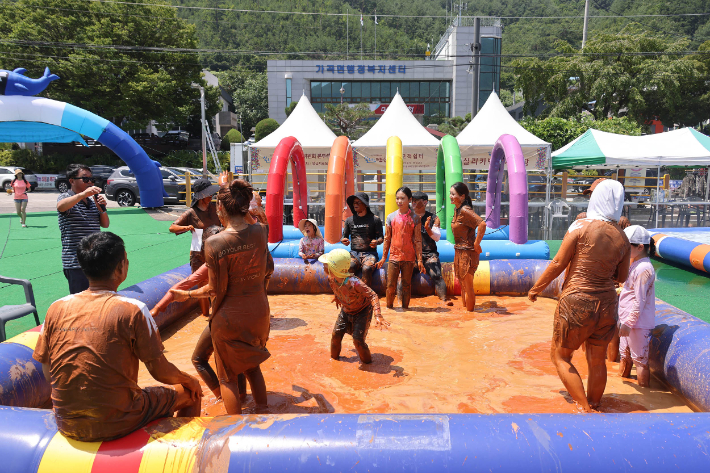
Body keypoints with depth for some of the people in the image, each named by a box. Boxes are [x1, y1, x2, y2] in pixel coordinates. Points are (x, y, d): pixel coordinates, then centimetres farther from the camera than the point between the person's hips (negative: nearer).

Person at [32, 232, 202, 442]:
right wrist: (188, 380, 8)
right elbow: (161, 372, -11)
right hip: (116, 425, -5)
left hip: (67, 426, 6)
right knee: (190, 393, 16)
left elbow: (49, 373, 5)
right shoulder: (132, 310, -17)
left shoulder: (57, 309, -4)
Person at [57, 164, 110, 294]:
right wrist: (83, 194, -39)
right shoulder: (66, 198, -1)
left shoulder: (92, 200, 15)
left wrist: (102, 208, -3)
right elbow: (60, 206, -27)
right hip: (76, 264, -6)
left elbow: (105, 225, 16)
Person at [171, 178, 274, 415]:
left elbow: (216, 290, -15)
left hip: (229, 318, -5)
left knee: (227, 377, 15)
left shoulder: (214, 243, -22)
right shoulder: (259, 232, -8)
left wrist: (187, 294, -1)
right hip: (259, 312, 5)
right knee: (252, 365, 27)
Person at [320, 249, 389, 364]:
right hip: (346, 310, 6)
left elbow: (373, 295, -36)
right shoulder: (331, 279, -19)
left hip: (363, 311, -6)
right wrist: (336, 297, 22)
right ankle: (334, 357, 30)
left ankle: (367, 361, 18)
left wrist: (378, 316, -46)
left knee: (358, 339, -11)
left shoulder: (354, 283, -41)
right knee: (336, 334, 3)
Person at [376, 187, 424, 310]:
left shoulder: (415, 218, -1)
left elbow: (418, 240, 0)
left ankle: (405, 308, 19)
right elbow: (387, 239, 9)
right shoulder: (391, 217, 3)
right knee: (390, 284, 1)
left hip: (409, 257, -1)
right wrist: (383, 257, 9)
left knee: (406, 284, 7)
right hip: (394, 256, 1)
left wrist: (419, 259, -3)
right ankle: (389, 307, 16)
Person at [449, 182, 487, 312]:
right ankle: (464, 308, 33)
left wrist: (476, 244, -25)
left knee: (468, 287, 2)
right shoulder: (457, 210, 9)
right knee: (463, 285, 20)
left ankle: (469, 312, 14)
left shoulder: (465, 210, -20)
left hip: (467, 253, -9)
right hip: (459, 252, 10)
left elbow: (482, 224, -32)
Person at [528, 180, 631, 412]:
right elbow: (622, 277, 10)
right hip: (607, 304, 5)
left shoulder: (581, 227, -13)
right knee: (597, 361, 17)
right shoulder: (623, 239, 1)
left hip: (576, 303, -5)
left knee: (560, 356, 11)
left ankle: (585, 408, 5)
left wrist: (536, 288, 0)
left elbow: (558, 264, -11)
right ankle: (594, 407, 31)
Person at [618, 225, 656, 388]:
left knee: (640, 360, 0)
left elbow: (639, 301, -21)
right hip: (628, 320, 10)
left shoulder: (643, 269, -20)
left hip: (638, 323, -10)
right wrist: (623, 319, 20)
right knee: (625, 356, 22)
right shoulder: (634, 264, 11)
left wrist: (629, 322, -19)